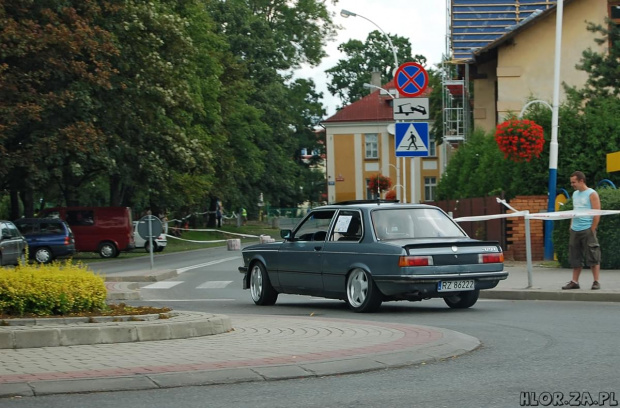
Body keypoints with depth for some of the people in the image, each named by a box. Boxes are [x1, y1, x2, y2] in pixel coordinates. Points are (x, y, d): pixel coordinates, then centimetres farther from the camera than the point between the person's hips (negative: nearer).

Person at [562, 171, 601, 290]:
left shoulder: (591, 194, -5)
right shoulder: (575, 194, 16)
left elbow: (597, 214, -9)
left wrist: (592, 230, -13)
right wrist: (571, 226, 12)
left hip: (587, 230, -7)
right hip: (575, 231, 7)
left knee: (592, 257, -4)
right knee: (575, 257, 7)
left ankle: (596, 282, 0)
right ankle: (575, 281, 13)